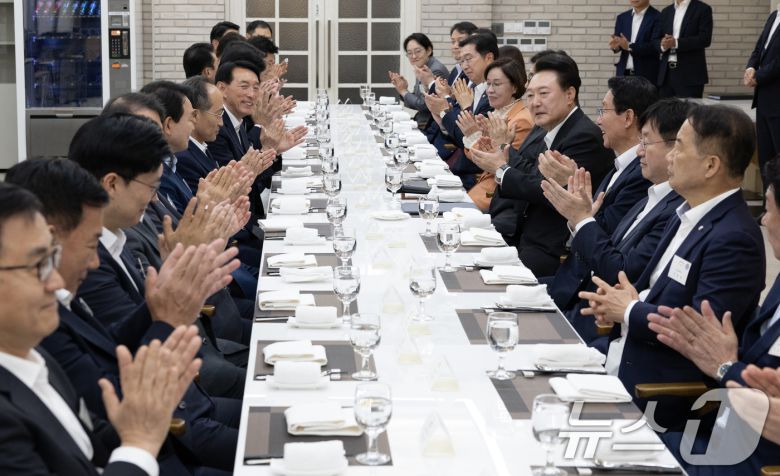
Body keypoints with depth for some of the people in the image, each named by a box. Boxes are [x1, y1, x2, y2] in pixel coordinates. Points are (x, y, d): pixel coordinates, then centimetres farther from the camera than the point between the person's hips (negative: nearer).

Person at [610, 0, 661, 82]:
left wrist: (629, 46, -22)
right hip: (623, 73, 5)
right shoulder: (622, 17, 13)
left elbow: (655, 46, -13)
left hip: (647, 75, -5)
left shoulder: (657, 17, -5)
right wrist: (615, 45, -17)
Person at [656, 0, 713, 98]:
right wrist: (663, 45, -10)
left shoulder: (702, 9, 0)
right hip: (666, 73, 5)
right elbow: (656, 40, 14)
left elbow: (704, 39, -11)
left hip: (690, 74, -5)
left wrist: (676, 43, -20)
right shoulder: (666, 11, 17)